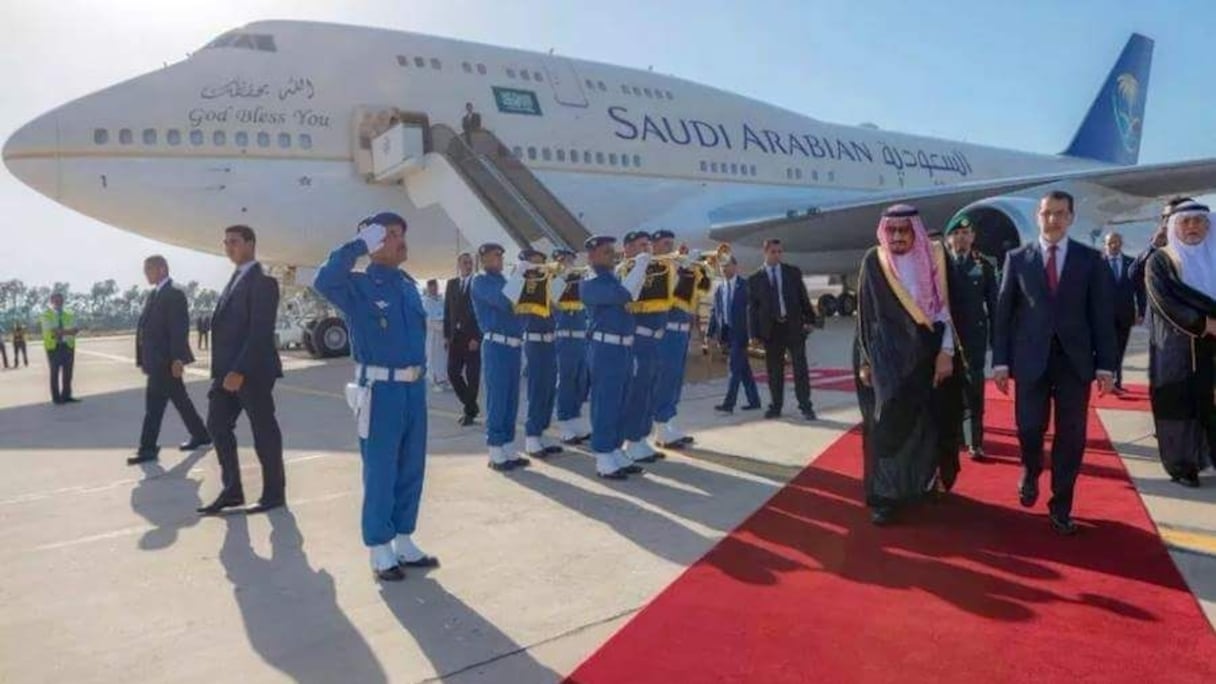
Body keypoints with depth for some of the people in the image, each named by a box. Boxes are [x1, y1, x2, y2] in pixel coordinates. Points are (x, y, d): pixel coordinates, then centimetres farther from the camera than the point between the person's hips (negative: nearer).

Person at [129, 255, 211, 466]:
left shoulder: (174, 293, -12)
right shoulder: (154, 294, 16)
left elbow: (180, 329, -19)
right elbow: (148, 326, 18)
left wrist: (177, 358, -24)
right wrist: (143, 358, 15)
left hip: (165, 360, -9)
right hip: (157, 359, 9)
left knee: (154, 405, -5)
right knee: (180, 400, 14)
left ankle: (148, 448, 1)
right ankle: (200, 435, 23)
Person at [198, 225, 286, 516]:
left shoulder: (263, 281, -12)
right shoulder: (235, 279, 16)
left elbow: (261, 332, -20)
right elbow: (227, 326, 16)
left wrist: (240, 371, -24)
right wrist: (223, 370, 12)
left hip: (252, 371, -9)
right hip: (227, 369, 9)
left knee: (264, 431, 2)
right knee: (218, 426, 10)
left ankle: (274, 493, 15)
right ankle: (232, 490, 19)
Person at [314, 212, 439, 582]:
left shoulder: (409, 285, 11)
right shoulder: (358, 286, -7)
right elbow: (325, 281, -29)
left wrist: (419, 376, 12)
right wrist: (359, 244, -22)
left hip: (415, 387, 6)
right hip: (380, 389, -6)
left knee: (411, 469, 13)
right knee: (380, 471, 2)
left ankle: (403, 541, 26)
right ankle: (380, 550, 15)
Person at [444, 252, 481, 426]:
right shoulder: (451, 284, 11)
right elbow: (447, 310, 12)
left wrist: (477, 338, -14)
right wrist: (446, 335, 5)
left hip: (473, 337, -4)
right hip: (455, 336, 4)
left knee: (472, 375, -1)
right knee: (453, 372, 1)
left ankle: (469, 412, 12)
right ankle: (471, 406, 19)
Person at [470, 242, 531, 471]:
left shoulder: (504, 279, 18)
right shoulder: (480, 281, -5)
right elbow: (503, 301, -22)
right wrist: (519, 274, -17)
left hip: (514, 345, 8)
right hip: (496, 346, -7)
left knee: (511, 400, 10)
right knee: (497, 399, -4)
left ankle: (506, 449, 17)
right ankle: (496, 453, 3)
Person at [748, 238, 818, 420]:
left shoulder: (793, 272, 8)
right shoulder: (755, 279, 4)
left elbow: (803, 297, 7)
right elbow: (752, 308, 4)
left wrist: (809, 319, -3)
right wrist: (755, 333, -3)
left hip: (794, 326, 0)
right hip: (771, 329, 0)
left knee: (800, 368, 0)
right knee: (774, 371, 6)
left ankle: (806, 406, 4)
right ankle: (775, 406, 16)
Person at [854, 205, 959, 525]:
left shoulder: (933, 260, 0)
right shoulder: (874, 263, -1)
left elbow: (946, 308, 0)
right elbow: (865, 314, 2)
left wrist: (946, 352, -10)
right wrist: (865, 360, 0)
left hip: (927, 354, 1)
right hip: (888, 357, -1)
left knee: (928, 422, 7)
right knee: (888, 423, -5)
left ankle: (924, 483, 27)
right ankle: (885, 496, 2)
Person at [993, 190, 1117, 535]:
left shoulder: (1090, 259, 4)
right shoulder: (1017, 258, 4)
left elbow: (1101, 314, 3)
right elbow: (1003, 312, 3)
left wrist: (1105, 365, -2)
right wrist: (1000, 361, -3)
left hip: (1075, 359, 1)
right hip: (1031, 358, -1)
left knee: (1071, 436, 3)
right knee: (1029, 428, -4)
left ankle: (1061, 508, 17)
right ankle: (1031, 473, 30)